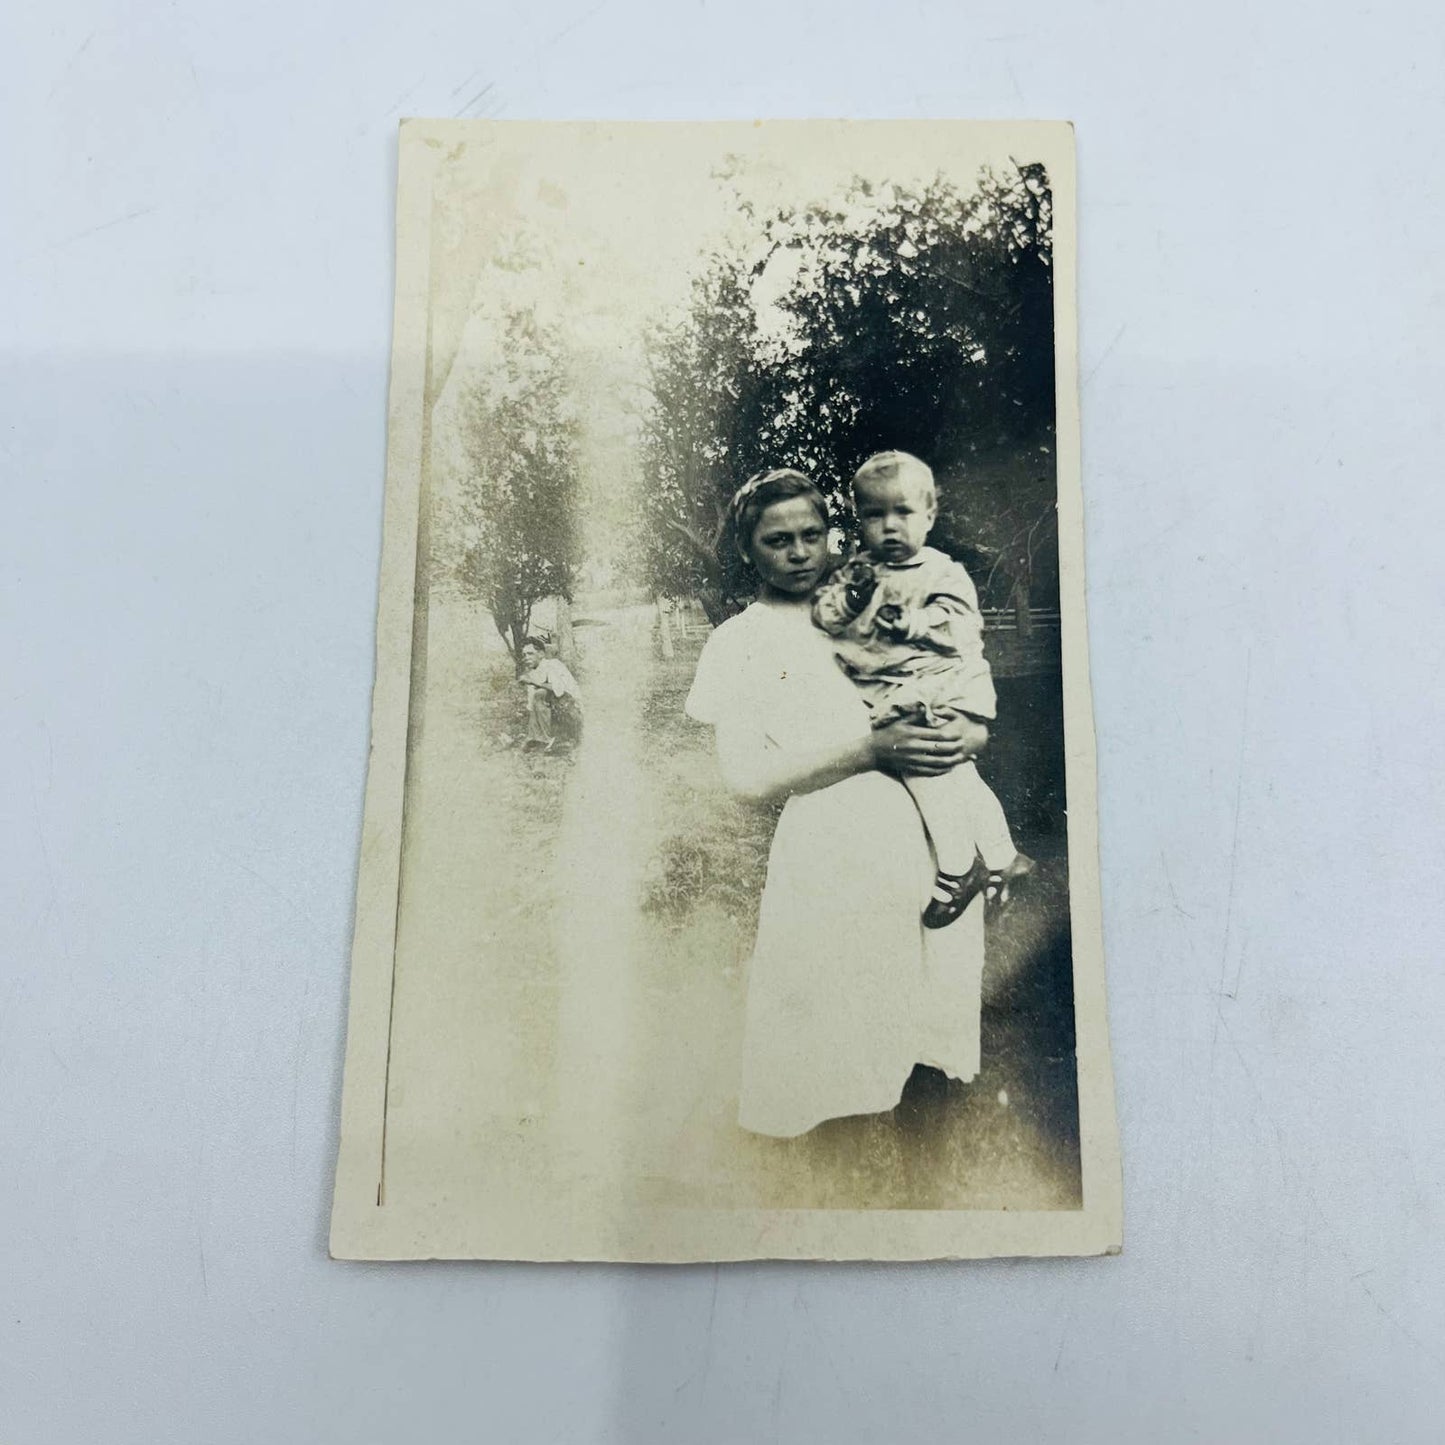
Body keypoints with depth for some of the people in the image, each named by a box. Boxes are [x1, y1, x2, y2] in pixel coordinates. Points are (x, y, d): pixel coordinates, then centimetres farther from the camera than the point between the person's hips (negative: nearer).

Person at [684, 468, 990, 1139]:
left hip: (933, 838, 4)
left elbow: (977, 717, 19)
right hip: (829, 851, -4)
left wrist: (962, 735, -6)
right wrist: (873, 748, -13)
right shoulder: (736, 644, 6)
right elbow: (747, 774, -8)